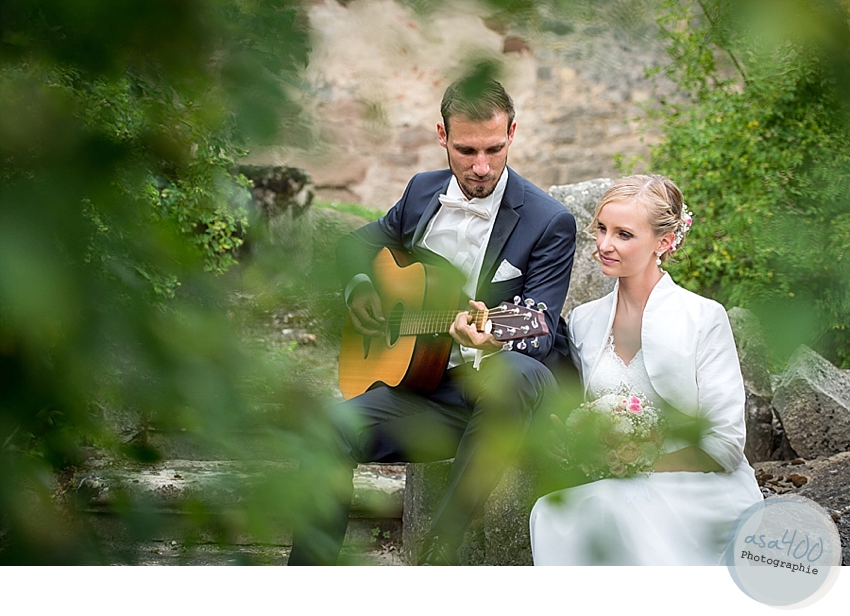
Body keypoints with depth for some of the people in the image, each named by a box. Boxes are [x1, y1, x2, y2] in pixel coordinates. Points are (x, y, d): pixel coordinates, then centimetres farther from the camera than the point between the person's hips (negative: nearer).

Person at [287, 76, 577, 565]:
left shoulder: (550, 222, -9)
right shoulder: (424, 192, 8)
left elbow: (539, 332, -14)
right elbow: (359, 243, 27)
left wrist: (497, 341, -37)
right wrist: (359, 287, 6)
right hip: (429, 386, 4)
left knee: (513, 374, -41)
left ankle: (444, 540, -31)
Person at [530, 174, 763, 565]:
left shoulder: (703, 319, -6)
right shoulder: (584, 321, 11)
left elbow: (725, 444, -8)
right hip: (609, 494, 5)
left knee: (604, 508, -35)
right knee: (553, 513, -30)